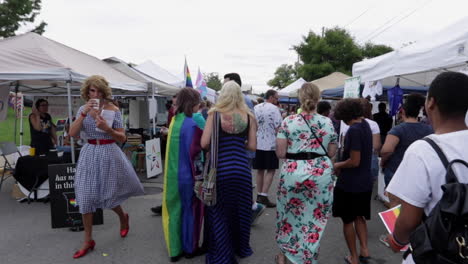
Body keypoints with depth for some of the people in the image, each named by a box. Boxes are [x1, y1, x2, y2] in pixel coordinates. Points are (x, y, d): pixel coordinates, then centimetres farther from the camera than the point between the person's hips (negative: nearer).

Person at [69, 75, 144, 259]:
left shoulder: (113, 110, -6)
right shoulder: (83, 109, 4)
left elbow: (122, 138, -6)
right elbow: (72, 133, -7)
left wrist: (107, 128, -23)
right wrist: (84, 113, -17)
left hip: (109, 154, -3)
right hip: (89, 154, 3)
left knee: (108, 196, 7)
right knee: (86, 197, 3)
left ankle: (123, 217, 40)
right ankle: (88, 240, 17)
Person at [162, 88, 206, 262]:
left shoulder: (175, 120, 5)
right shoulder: (195, 121, -17)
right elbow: (195, 150, -20)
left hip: (173, 174, 6)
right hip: (188, 174, -6)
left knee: (175, 210, 14)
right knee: (191, 209, 10)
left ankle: (175, 249, 24)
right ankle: (190, 248, 25)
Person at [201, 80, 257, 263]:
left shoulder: (214, 113, -7)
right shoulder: (248, 116, -1)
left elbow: (204, 143, -11)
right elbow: (252, 146, -1)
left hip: (220, 170, -2)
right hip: (242, 169, 3)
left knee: (219, 212, 12)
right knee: (240, 210, 19)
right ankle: (240, 248, 38)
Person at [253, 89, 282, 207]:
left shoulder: (255, 108, 8)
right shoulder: (274, 109, -10)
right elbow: (278, 127, -13)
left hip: (257, 144, 6)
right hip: (270, 144, -6)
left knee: (260, 170, 13)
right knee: (270, 171, 1)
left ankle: (259, 195, 18)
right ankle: (264, 196, -7)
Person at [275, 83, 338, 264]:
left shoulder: (288, 121, -6)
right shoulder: (327, 122, 0)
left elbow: (280, 153, -7)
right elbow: (331, 152, 5)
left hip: (293, 173, -1)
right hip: (321, 174, 1)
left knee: (289, 214, 18)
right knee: (315, 217, 14)